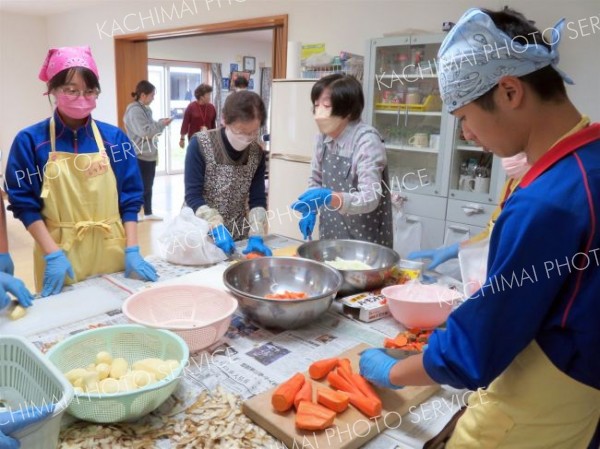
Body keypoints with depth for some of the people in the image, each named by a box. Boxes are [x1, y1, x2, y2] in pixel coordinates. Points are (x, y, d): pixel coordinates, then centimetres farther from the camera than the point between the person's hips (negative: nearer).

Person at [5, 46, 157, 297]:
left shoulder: (114, 137, 1)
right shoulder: (30, 140, -4)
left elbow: (130, 198, 2)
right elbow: (24, 204, -3)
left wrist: (132, 250, -6)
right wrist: (53, 254, -13)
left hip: (112, 253, 2)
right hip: (60, 258, -2)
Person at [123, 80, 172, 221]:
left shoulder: (145, 109, 13)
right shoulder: (134, 110, -17)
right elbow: (145, 131, -25)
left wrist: (160, 123, 1)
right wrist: (161, 124, -16)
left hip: (150, 154, 9)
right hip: (140, 156, -9)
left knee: (148, 185, 15)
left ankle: (148, 213, 25)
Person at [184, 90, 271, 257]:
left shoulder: (257, 153, -4)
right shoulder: (200, 144, -16)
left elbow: (258, 199, -4)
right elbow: (192, 196, -17)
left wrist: (256, 235, -17)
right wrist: (217, 227, -27)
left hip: (237, 236, 3)